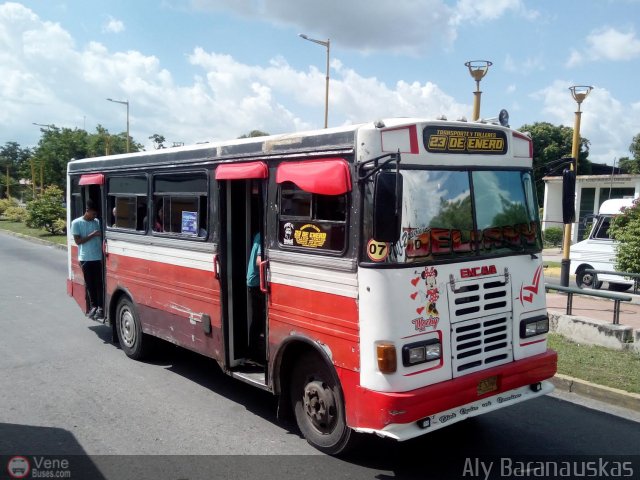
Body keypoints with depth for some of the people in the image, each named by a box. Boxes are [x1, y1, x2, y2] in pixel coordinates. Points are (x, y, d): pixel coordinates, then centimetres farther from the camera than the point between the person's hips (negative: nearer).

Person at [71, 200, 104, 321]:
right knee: (89, 284, 6)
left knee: (99, 283, -3)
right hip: (86, 259, -2)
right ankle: (93, 306, 18)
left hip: (99, 257, 2)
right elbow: (78, 241, -6)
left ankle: (100, 308, -1)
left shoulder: (97, 222, 7)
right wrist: (92, 235, -16)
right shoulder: (77, 223, -2)